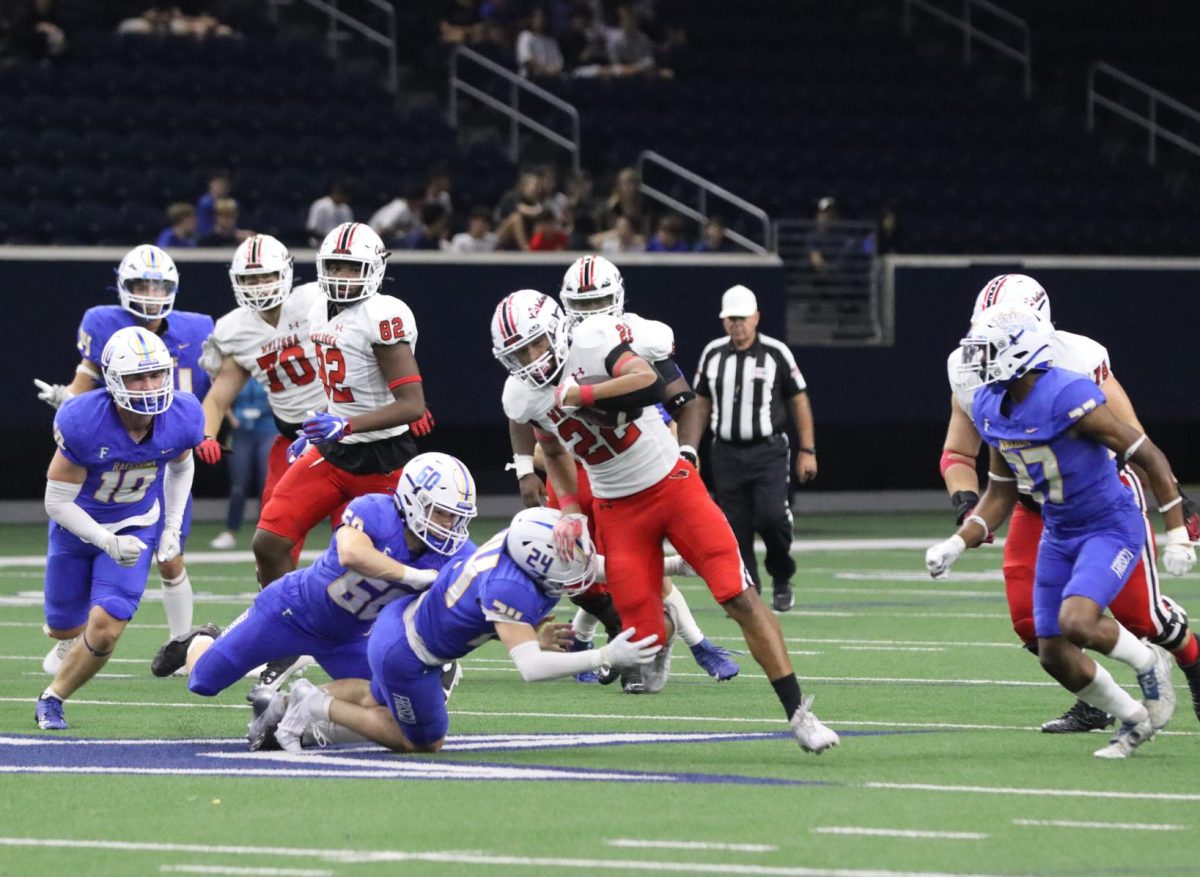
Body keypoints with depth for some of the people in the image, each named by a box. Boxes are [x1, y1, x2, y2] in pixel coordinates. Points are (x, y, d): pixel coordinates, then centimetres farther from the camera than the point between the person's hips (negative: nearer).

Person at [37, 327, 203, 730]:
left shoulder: (181, 418, -22)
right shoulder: (83, 423, -33)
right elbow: (57, 502, -24)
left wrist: (172, 528, 1)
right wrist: (107, 543, -33)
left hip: (137, 527, 1)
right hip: (78, 526, -1)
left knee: (105, 630, -15)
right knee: (65, 629, 15)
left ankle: (52, 699, 10)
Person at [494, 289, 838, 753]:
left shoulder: (593, 342, -18)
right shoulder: (522, 397, -3)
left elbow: (651, 384, -34)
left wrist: (577, 393, -29)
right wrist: (570, 509, 3)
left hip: (673, 484, -3)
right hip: (619, 510, 3)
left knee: (740, 598, -13)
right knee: (646, 639, -4)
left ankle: (797, 712, -7)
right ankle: (658, 638, 36)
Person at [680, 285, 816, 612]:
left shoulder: (775, 353, -3)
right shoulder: (712, 354, 7)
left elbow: (799, 401, 3)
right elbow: (701, 405, 15)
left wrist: (807, 451, 0)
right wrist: (689, 450, 9)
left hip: (768, 452, -3)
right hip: (727, 452, 3)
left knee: (771, 516, -18)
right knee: (735, 529, 1)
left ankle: (782, 580, 5)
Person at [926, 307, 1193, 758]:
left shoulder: (1069, 399, -26)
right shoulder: (991, 409, -2)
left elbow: (1149, 457, -19)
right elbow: (1001, 495, 11)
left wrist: (1177, 536, -17)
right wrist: (956, 544, -1)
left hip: (1111, 528, -8)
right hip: (1059, 535, 8)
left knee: (1077, 622, -28)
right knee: (1055, 656, 4)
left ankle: (1148, 662, 3)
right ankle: (1134, 720, 27)